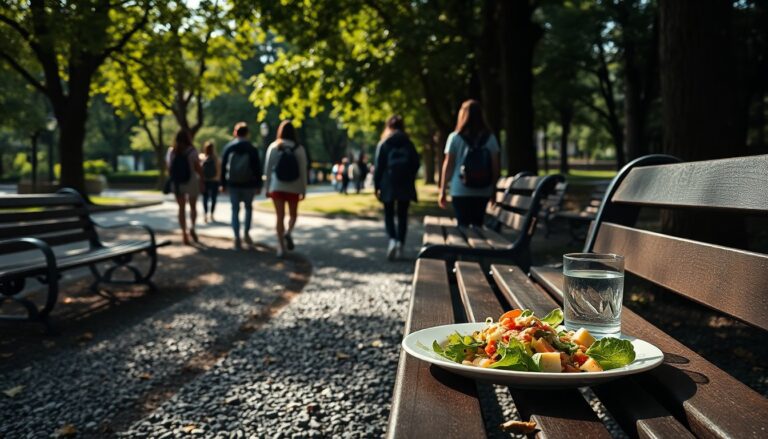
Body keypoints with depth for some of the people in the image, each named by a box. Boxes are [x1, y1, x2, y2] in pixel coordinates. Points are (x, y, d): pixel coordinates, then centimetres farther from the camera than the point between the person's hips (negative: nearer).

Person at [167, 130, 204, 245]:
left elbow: (169, 169, 3)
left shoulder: (171, 152, 4)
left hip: (177, 183, 3)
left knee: (181, 208, 9)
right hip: (191, 182, -2)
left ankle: (184, 232, 2)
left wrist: (172, 181, 11)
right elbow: (198, 168, -11)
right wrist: (202, 181, -4)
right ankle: (192, 228, -7)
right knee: (193, 206, 12)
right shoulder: (192, 151, -7)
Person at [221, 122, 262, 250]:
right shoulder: (252, 149, -5)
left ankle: (237, 238, -1)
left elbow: (223, 166, 2)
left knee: (235, 210, 6)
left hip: (233, 184, 1)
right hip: (248, 184, -1)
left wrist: (223, 184, 8)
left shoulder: (228, 147, 0)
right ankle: (246, 233, 7)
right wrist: (258, 185, 2)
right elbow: (257, 168, -5)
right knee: (248, 207, 19)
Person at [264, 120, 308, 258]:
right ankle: (288, 232, -10)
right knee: (293, 214, 18)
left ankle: (281, 246, 1)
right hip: (293, 188, 0)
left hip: (277, 187, 0)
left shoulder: (273, 147, -2)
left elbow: (268, 169, 0)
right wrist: (303, 190, 3)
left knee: (280, 217, 5)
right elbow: (303, 171, -5)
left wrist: (267, 188, 8)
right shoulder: (299, 148, -4)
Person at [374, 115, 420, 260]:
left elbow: (378, 166, -4)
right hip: (406, 185, 2)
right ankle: (400, 244, 3)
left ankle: (393, 240, -16)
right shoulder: (409, 144, 6)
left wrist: (377, 186, 0)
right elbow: (416, 164, 5)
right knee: (402, 215, 8)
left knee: (389, 214, 7)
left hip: (388, 184, -2)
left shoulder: (383, 144, -1)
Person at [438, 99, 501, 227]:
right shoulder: (490, 138, 3)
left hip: (460, 191, -2)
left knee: (462, 227, 1)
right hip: (483, 192, 2)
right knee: (478, 225, 9)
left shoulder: (455, 137, -1)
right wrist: (494, 189, 12)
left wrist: (442, 190, 4)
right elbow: (495, 166, 3)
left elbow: (448, 165, -1)